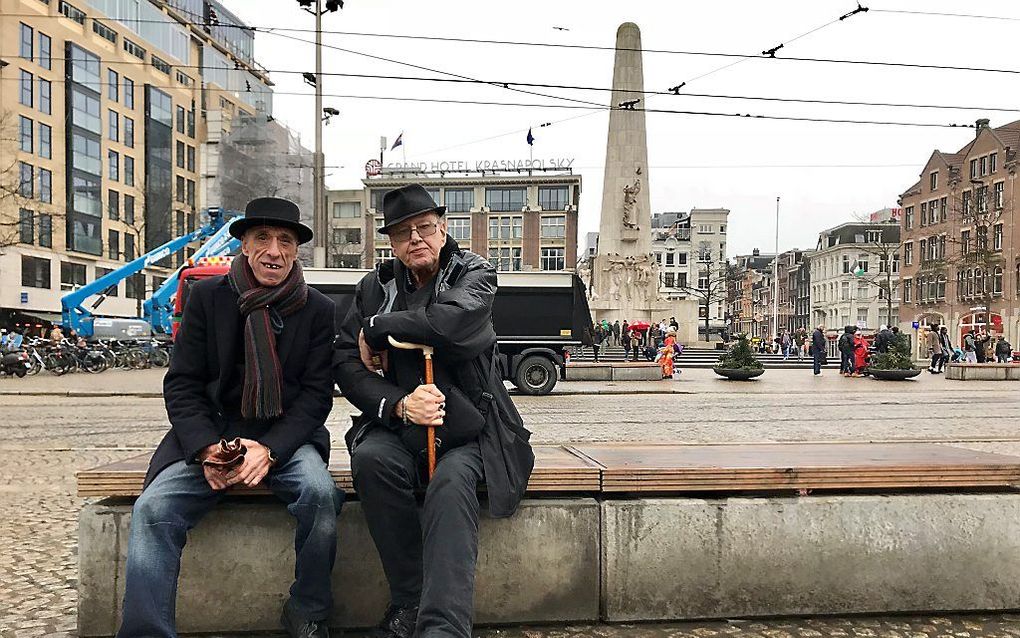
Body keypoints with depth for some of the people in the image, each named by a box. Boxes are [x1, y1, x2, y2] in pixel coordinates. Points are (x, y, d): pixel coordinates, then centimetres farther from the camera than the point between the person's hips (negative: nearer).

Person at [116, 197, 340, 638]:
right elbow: (181, 385, 1)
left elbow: (317, 394, -2)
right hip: (212, 433, 1)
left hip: (286, 436, -1)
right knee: (153, 509, -24)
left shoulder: (319, 310, 1)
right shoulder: (207, 297, 3)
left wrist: (269, 449, -18)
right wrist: (208, 449, -16)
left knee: (320, 493, -29)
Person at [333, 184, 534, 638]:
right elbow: (346, 364, 3)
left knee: (451, 483, -33)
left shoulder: (474, 273, 2)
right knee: (371, 458, -30)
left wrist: (376, 328, -9)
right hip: (397, 426, 3)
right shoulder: (374, 287, 11)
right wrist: (399, 405, -16)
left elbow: (455, 321, -22)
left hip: (467, 432, -2)